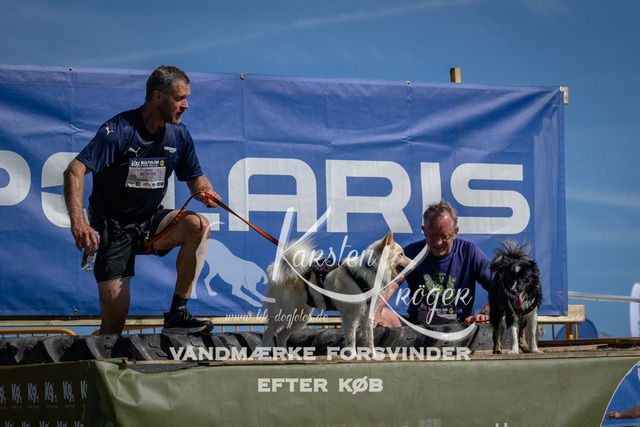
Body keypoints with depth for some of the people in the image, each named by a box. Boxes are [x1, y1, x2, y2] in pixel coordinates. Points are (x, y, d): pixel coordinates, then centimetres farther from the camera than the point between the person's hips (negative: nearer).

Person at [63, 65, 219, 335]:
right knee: (114, 321, -13)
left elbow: (195, 178, 13)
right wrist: (77, 220, -43)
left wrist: (204, 191, -13)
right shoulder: (119, 130, -19)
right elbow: (75, 171, -28)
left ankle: (177, 314, -22)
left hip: (151, 222, 5)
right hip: (114, 229, -5)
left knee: (198, 225, -26)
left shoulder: (179, 135, 0)